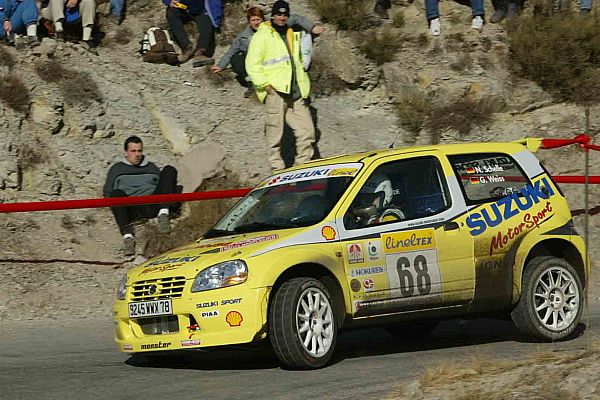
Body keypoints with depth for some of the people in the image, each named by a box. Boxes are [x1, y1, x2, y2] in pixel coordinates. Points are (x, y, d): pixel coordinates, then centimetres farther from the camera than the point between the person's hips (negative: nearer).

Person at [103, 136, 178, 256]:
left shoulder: (152, 168, 32)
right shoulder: (117, 169, 26)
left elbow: (162, 186, 29)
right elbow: (107, 193, 20)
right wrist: (117, 206, 1)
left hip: (153, 206, 2)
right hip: (132, 209, -2)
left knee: (169, 170, -14)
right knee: (117, 194, -35)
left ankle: (163, 214, -32)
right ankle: (127, 235, -46)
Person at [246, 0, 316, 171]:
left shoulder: (293, 35, 20)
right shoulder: (262, 36, -1)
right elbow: (252, 64, -7)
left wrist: (303, 85, 21)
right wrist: (264, 85, -14)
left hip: (295, 93, 6)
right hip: (275, 92, -6)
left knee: (306, 129, 2)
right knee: (275, 131, -4)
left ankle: (304, 164, 11)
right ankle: (277, 166, 3)